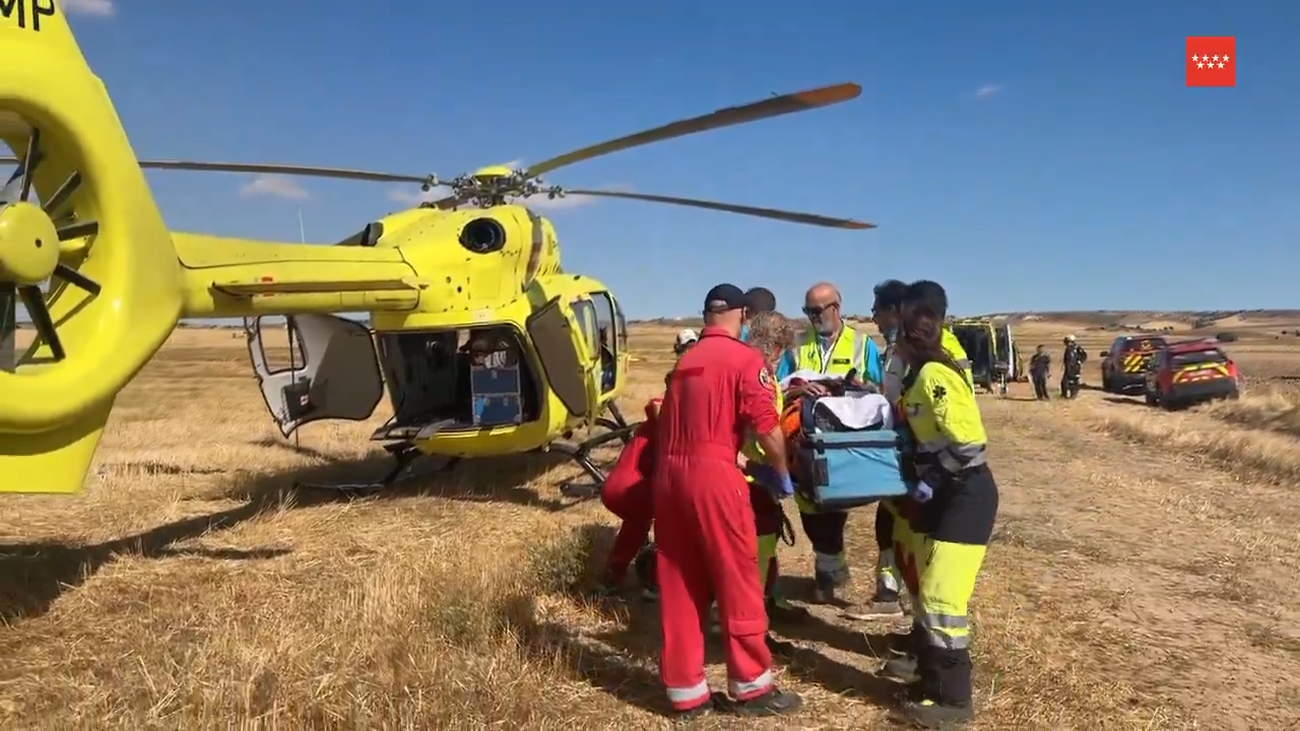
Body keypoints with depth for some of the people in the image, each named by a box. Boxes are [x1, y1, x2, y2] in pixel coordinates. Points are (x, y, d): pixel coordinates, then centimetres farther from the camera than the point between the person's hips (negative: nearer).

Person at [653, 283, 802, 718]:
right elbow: (767, 427, -8)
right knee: (737, 580, 7)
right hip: (712, 472, -6)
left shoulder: (684, 360, 17)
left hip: (668, 473, 7)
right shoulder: (745, 359, -2)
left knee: (678, 585, 11)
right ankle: (752, 685, 18)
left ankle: (685, 690, 20)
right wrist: (783, 474, 8)